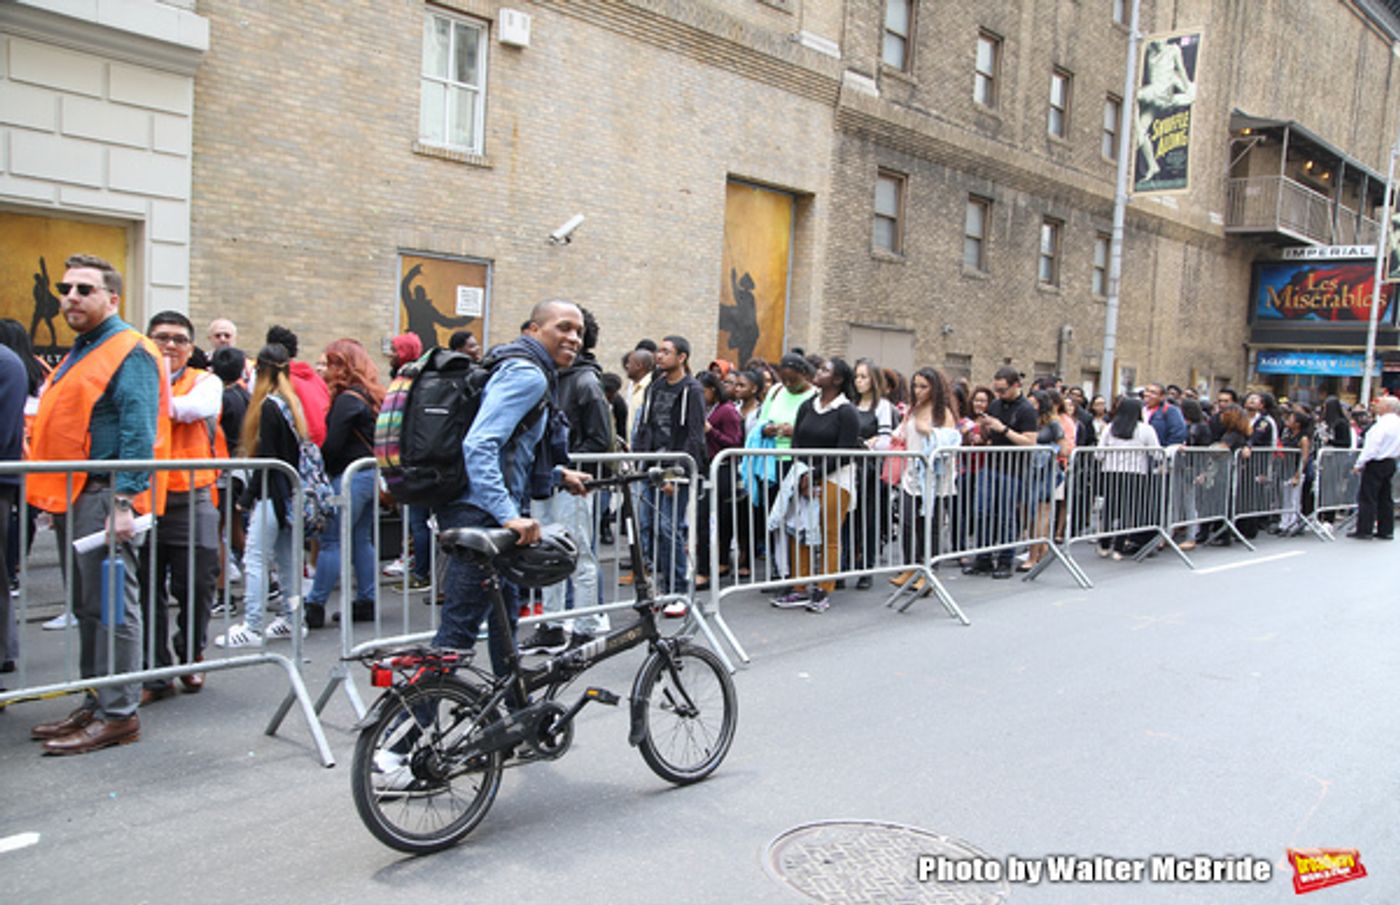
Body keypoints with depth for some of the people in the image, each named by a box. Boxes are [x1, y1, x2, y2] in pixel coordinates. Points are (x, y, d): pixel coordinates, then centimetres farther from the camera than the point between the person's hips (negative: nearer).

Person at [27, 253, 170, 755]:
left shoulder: (129, 352, -10)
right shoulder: (79, 352, 20)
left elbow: (138, 435, -18)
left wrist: (125, 502, -24)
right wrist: (53, 498, 22)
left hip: (105, 497, -10)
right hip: (72, 497, 10)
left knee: (112, 609, -5)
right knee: (88, 608, 15)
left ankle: (118, 714, 1)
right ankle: (96, 704, 24)